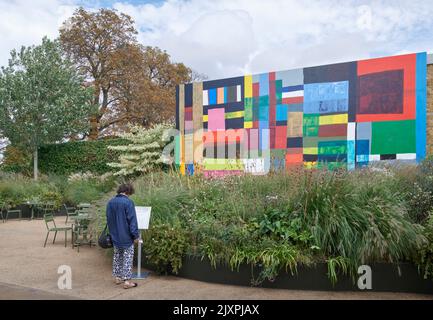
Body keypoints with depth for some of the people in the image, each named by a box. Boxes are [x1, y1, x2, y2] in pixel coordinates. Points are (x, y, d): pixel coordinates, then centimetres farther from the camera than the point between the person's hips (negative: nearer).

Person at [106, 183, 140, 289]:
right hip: (126, 236, -6)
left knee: (117, 256, 19)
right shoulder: (128, 202, -17)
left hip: (115, 236, 6)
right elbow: (132, 220, -17)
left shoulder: (110, 202, 5)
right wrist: (135, 235, -11)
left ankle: (117, 277, 27)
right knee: (128, 258, 2)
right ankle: (127, 281, 3)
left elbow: (109, 219, 14)